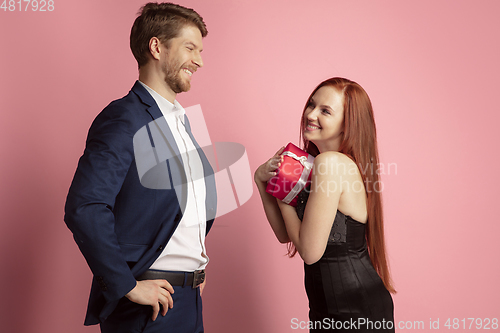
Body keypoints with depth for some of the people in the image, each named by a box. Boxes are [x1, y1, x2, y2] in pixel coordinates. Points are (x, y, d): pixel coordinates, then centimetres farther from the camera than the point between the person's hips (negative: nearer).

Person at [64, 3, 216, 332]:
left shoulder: (180, 120, 13)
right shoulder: (123, 119, -15)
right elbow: (84, 209, -24)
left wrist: (196, 260, 14)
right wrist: (128, 286, -19)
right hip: (147, 305, -8)